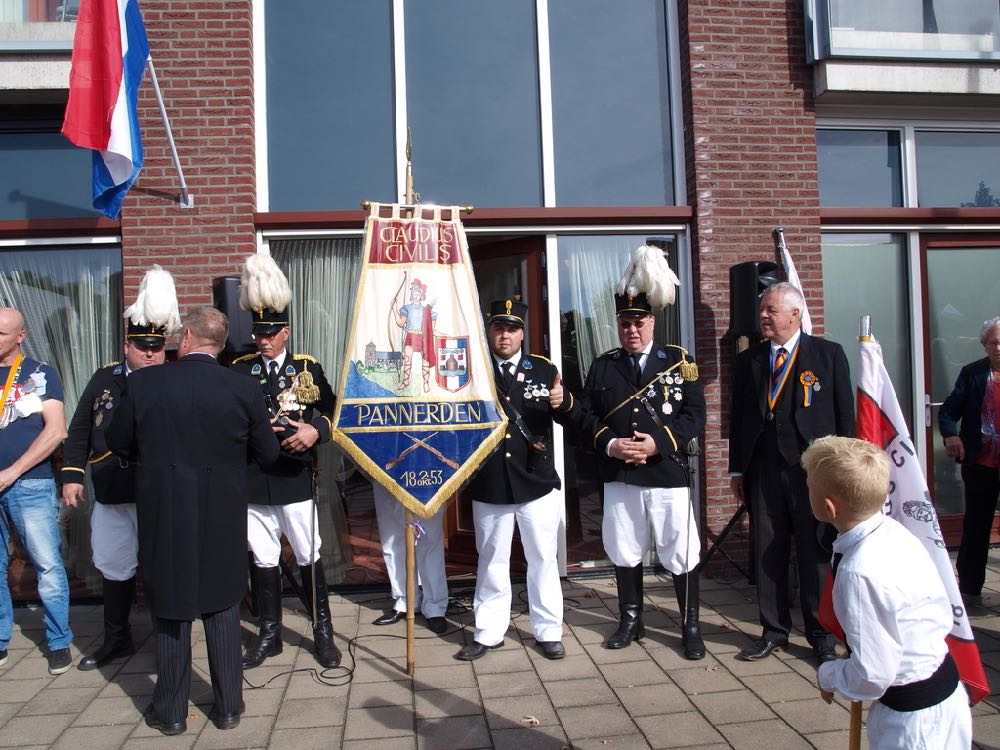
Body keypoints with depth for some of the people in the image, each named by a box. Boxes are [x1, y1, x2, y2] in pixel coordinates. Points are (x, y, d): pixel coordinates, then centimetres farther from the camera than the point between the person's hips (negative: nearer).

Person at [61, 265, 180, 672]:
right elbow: (80, 430, 11)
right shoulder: (104, 379, 9)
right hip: (110, 497, 5)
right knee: (114, 567, 18)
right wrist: (72, 475, 4)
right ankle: (116, 638, 37)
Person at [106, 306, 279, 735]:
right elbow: (267, 453, -1)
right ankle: (228, 707, 25)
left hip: (162, 515, 0)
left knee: (169, 609, 14)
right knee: (222, 607, 15)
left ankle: (170, 712, 26)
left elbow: (118, 443, 3)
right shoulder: (243, 389, -10)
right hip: (223, 517, 0)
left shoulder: (142, 383, -10)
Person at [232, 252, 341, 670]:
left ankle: (323, 632, 20)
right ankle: (268, 635, 27)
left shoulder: (308, 368, 2)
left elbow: (332, 410, -2)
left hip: (295, 479, -2)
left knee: (309, 558, 6)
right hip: (253, 482, 2)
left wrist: (315, 431, -21)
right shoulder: (239, 370, 5)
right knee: (263, 560, 12)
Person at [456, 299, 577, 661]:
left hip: (538, 484, 0)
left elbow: (569, 419, -2)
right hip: (489, 487, 0)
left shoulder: (544, 369, 4)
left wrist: (563, 403, -21)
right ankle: (488, 633, 25)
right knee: (491, 562, 12)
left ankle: (548, 632, 24)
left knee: (543, 559, 10)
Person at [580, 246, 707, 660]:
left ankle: (691, 627, 21)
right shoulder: (603, 366, 8)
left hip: (669, 473, -2)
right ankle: (631, 621, 29)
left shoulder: (679, 360, 3)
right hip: (619, 475, 2)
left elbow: (695, 414, -4)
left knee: (681, 554, 4)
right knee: (625, 552, 12)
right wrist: (609, 445, -12)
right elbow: (588, 416, 6)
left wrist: (658, 442, -16)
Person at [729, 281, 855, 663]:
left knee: (816, 556, 5)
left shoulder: (829, 354, 2)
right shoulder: (747, 360, 10)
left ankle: (822, 638, 20)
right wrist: (737, 470, 8)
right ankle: (773, 631, 22)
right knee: (767, 555, 8)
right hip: (763, 471, 3)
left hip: (813, 470, -3)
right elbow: (738, 417, 12)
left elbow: (845, 414, 1)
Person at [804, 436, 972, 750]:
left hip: (917, 722, -8)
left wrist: (827, 675, -5)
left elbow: (871, 678, -26)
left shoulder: (860, 573, -32)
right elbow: (943, 615, 7)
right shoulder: (893, 530, -5)